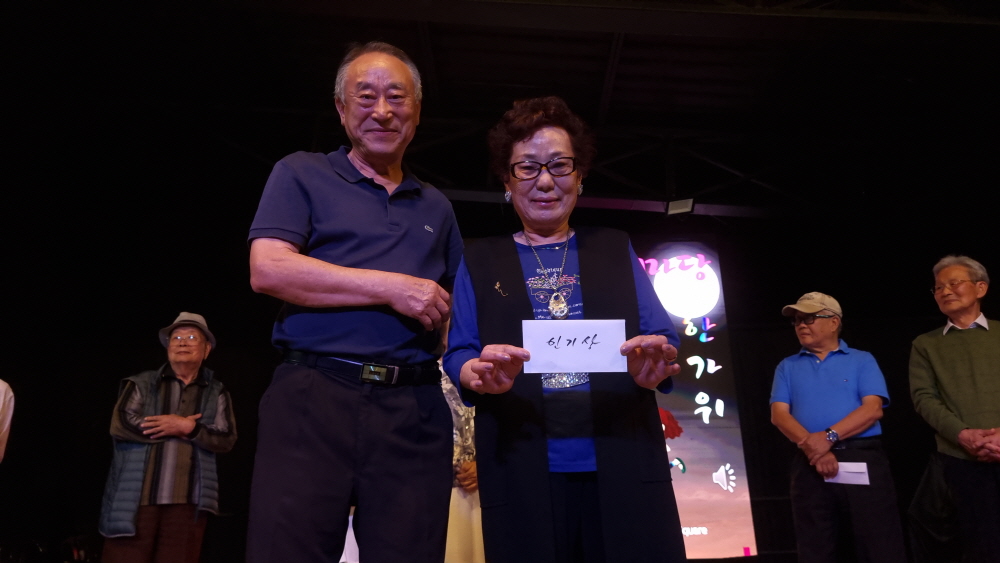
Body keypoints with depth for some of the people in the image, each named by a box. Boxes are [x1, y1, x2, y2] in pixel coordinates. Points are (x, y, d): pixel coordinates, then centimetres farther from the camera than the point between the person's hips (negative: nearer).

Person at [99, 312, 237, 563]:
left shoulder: (216, 393, 12)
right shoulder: (141, 383, 10)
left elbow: (226, 439, 3)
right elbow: (121, 424, -5)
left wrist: (188, 428, -11)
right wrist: (182, 428, -6)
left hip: (187, 500, 1)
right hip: (137, 497, -1)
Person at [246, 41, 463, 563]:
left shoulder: (436, 207, 22)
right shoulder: (302, 174, 9)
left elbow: (458, 306, 27)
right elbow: (268, 269, -7)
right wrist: (392, 288, -10)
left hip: (414, 410, 4)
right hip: (313, 396, -3)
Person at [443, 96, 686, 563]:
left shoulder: (616, 250, 15)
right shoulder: (480, 261, 12)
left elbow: (662, 337, 9)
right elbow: (458, 353, 5)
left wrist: (654, 366, -15)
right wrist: (482, 375, -18)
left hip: (623, 465, 1)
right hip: (521, 472, -1)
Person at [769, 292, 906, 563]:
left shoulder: (862, 360, 9)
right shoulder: (787, 367, 14)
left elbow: (872, 409, -5)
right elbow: (779, 414, 2)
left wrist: (829, 436, -17)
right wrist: (812, 447, -14)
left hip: (863, 459, -2)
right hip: (810, 465, 2)